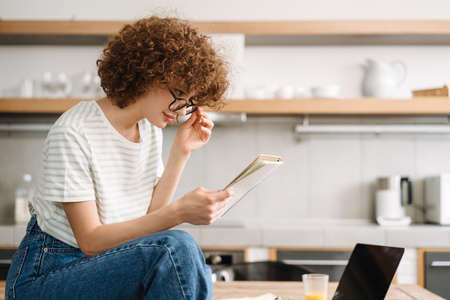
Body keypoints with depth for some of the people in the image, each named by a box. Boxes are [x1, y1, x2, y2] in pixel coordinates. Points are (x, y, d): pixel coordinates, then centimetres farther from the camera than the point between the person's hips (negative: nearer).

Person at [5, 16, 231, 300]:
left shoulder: (150, 127, 5)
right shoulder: (74, 134, -19)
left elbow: (149, 216, 0)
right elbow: (90, 240, -22)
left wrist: (181, 153, -6)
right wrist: (179, 212, -32)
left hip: (111, 267, 7)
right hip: (46, 276, -7)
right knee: (176, 248, -29)